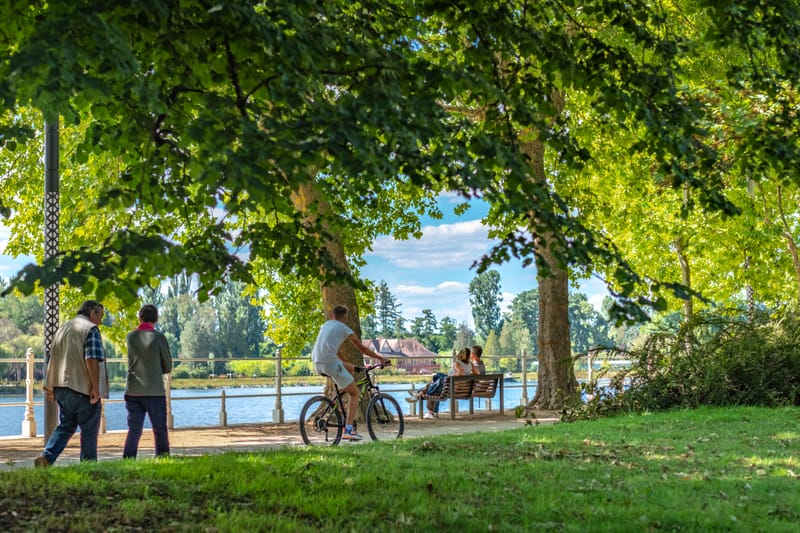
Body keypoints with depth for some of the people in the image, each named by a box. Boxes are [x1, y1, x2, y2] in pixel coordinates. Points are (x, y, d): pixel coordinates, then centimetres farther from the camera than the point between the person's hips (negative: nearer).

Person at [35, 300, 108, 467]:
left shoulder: (63, 328, 17)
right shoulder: (91, 329, -9)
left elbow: (52, 358, 18)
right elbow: (92, 360, -21)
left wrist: (49, 387, 21)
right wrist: (96, 386, -19)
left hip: (62, 387, 7)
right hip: (84, 388, -7)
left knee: (65, 426, 16)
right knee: (89, 430, 5)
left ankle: (46, 458, -2)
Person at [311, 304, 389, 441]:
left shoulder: (326, 325, 24)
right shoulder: (344, 329, 5)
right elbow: (362, 349, 10)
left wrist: (345, 362, 42)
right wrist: (380, 358, 21)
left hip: (317, 364, 7)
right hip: (331, 362, -7)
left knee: (350, 368, 31)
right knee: (355, 394, 6)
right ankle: (348, 429, -8)